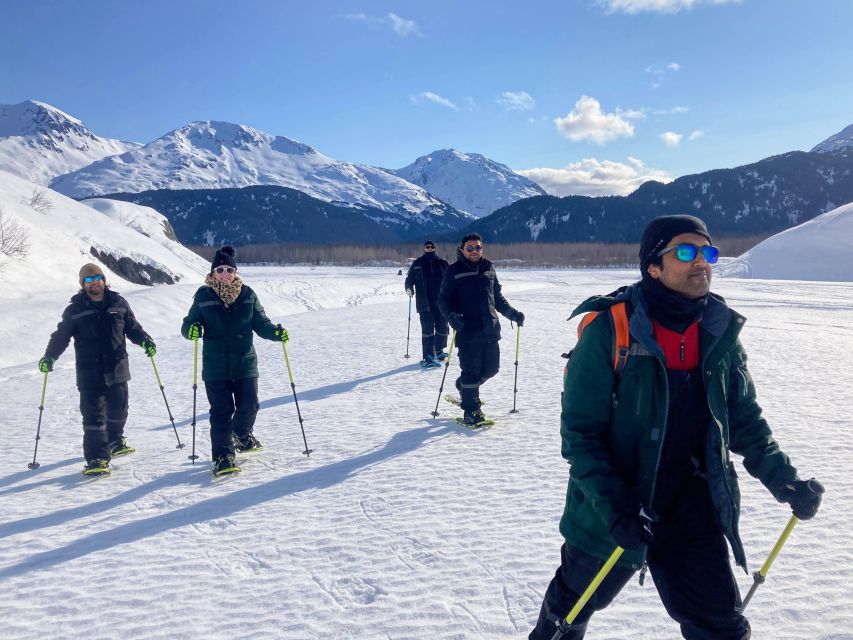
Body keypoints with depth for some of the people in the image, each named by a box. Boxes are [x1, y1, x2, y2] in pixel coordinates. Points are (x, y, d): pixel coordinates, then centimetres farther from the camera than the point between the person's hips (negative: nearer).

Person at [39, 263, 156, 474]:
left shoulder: (118, 303, 6)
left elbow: (132, 327, 13)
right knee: (94, 415, -7)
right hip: (90, 374, -3)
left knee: (118, 410, 15)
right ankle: (97, 458, -5)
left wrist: (145, 341, -3)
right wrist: (49, 356, -10)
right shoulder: (74, 310, 1)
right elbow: (61, 336, 3)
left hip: (117, 370, 3)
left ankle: (114, 442, 40)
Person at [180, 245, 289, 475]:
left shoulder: (247, 294, 3)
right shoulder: (204, 296, 1)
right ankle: (223, 456, 2)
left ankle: (242, 435, 37)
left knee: (249, 406, 5)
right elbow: (190, 322, 4)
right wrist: (191, 329, -20)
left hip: (245, 363, 2)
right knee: (221, 411, -4)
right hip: (215, 366, -1)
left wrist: (276, 332, -12)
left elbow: (260, 323, 7)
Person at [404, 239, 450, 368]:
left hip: (441, 303, 2)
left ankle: (439, 350, 29)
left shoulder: (442, 264, 9)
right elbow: (409, 279, 11)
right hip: (424, 303, -2)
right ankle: (429, 357, -7)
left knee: (442, 328, 7)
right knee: (427, 330, -8)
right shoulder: (417, 264, 7)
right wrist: (409, 289, -8)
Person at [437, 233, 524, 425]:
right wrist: (452, 316, -19)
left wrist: (511, 313, 12)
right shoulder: (454, 271, -1)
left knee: (491, 368, 11)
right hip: (467, 331, -5)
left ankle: (464, 387, 37)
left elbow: (497, 297, 23)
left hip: (490, 330, 6)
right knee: (471, 371, -5)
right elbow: (444, 299, -1)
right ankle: (471, 410, 10)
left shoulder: (488, 269, 14)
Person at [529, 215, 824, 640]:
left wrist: (785, 481, -4)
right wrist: (615, 509, -24)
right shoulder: (610, 329, -20)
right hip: (611, 517, -3)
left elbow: (745, 418, 7)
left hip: (693, 513, 4)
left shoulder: (721, 331, -3)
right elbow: (580, 431, -17)